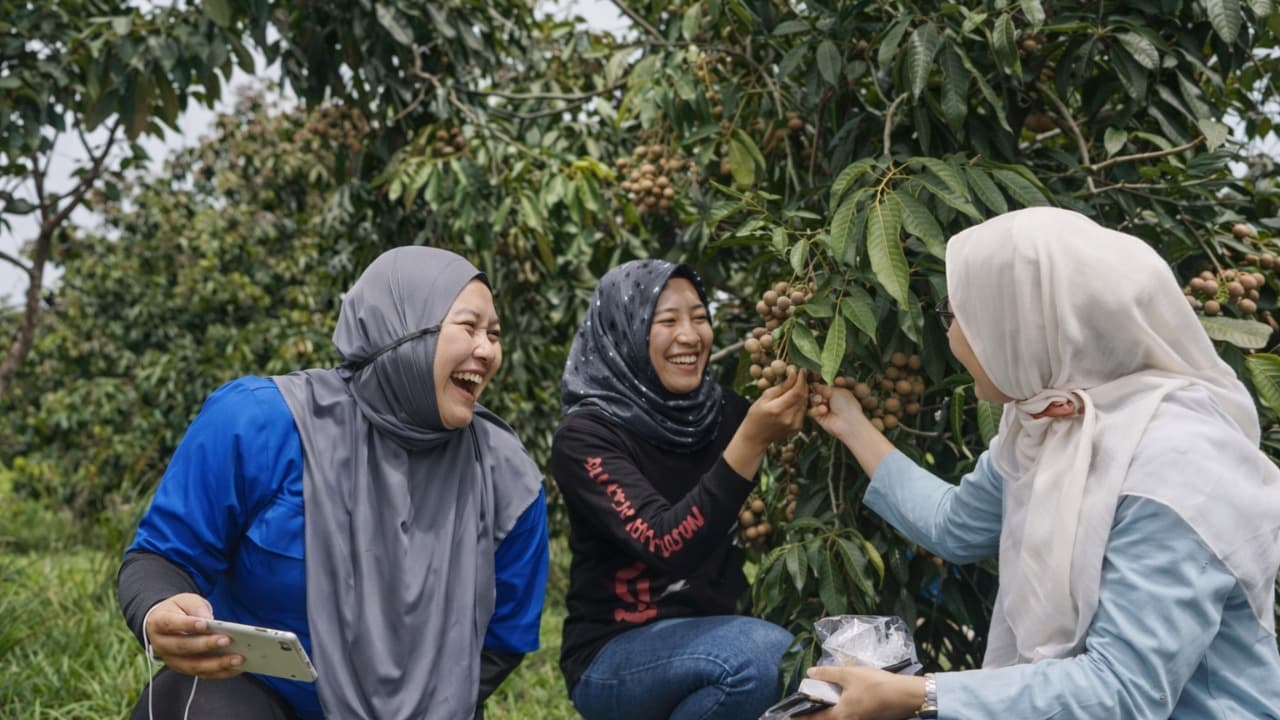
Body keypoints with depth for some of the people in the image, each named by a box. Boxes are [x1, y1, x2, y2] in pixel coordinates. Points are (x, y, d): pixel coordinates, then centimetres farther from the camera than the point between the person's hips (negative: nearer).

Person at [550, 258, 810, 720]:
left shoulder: (725, 413, 4)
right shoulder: (586, 435, -12)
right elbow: (665, 547, -26)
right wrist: (751, 442, -34)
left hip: (711, 637, 5)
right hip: (613, 656, -4)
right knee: (763, 655, -30)